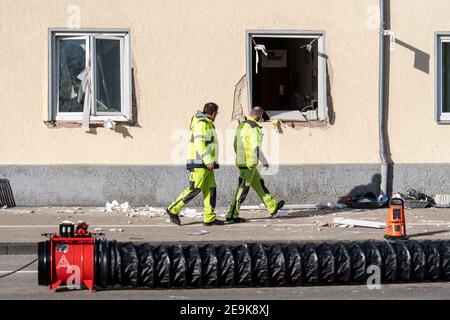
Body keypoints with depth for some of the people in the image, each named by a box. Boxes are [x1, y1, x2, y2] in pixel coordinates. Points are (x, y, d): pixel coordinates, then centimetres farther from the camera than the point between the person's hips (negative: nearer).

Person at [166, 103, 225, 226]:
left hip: (206, 164, 10)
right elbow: (200, 143, -22)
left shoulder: (207, 124, 21)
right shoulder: (202, 124, -12)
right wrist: (208, 160, -27)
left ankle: (209, 218, 1)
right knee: (194, 189, -10)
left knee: (211, 189, 3)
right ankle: (173, 209, -2)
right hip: (199, 164, -10)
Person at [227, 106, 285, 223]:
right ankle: (232, 215, -2)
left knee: (259, 184, 18)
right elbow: (256, 148, -20)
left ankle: (273, 208, 28)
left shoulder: (241, 126, 12)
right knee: (243, 189, -4)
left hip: (240, 161, 10)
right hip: (249, 164, -9)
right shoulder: (254, 128, -16)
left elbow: (235, 145, 18)